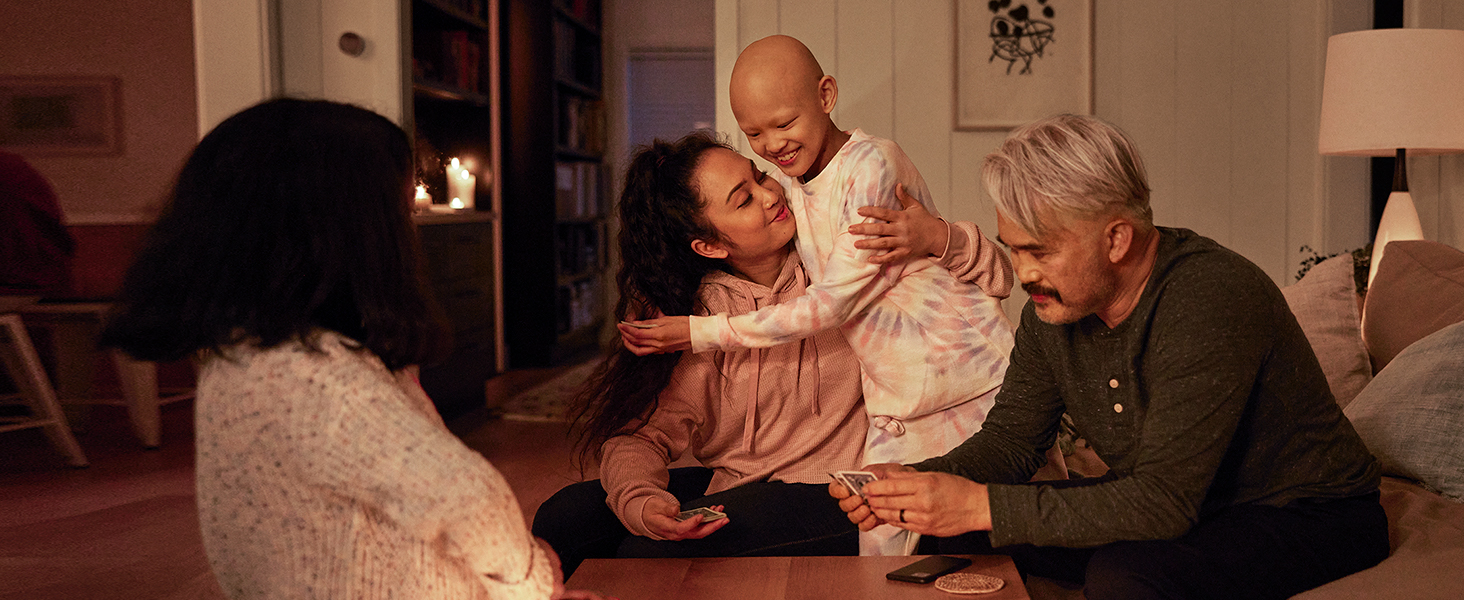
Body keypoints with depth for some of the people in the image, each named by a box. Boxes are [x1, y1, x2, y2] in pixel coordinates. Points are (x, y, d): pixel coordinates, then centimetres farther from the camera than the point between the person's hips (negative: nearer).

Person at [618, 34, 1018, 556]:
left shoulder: (872, 165, -18)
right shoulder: (787, 179, 4)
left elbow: (831, 304, -20)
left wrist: (701, 332, -17)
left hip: (972, 376, -6)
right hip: (894, 404, 6)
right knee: (879, 548, -4)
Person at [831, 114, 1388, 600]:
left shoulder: (1208, 301, -31)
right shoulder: (1052, 305, -7)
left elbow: (1164, 501, -34)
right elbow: (1010, 438, 1)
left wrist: (982, 506, -36)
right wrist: (912, 483, -19)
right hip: (1171, 504, 7)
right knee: (960, 530, -5)